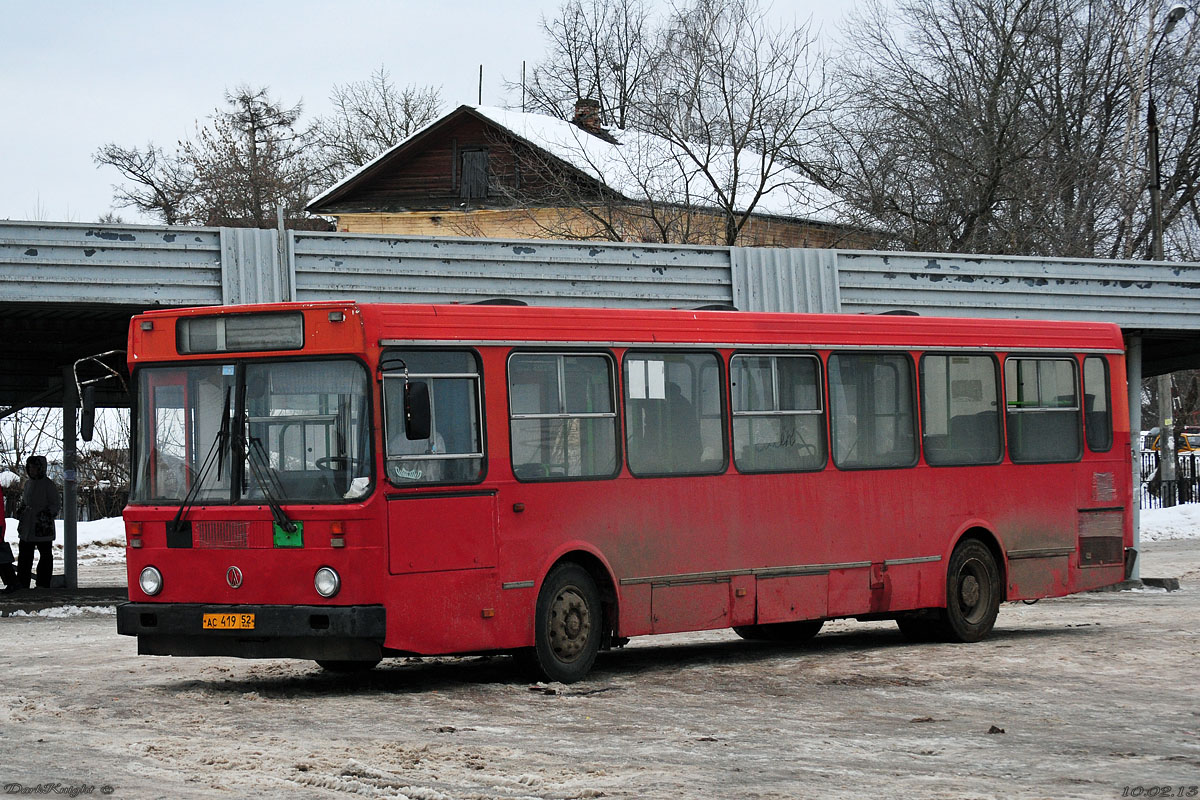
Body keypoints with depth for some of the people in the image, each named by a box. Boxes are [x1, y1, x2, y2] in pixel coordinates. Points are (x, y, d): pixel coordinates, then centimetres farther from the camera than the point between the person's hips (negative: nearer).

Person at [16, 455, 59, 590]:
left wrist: (48, 513, -25)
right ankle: (22, 582, 12)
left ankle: (43, 584, 8)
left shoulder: (48, 485, -9)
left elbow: (55, 505, -8)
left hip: (43, 527, -7)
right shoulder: (28, 484, 12)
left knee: (45, 555, 3)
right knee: (24, 555, 7)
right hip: (27, 527, 7)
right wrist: (20, 510, 5)